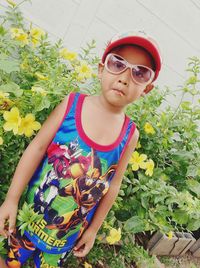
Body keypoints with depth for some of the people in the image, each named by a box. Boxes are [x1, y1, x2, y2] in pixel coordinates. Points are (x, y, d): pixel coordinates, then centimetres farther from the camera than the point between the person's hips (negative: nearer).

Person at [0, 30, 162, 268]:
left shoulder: (130, 134, -11)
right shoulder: (72, 103, -16)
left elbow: (113, 185, -2)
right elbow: (37, 148, -13)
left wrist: (93, 228, 6)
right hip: (31, 211, -1)